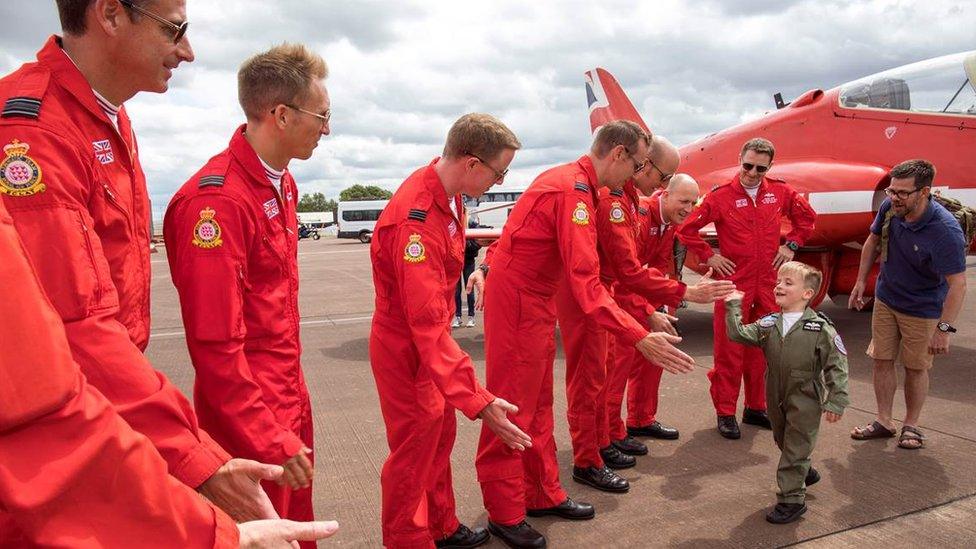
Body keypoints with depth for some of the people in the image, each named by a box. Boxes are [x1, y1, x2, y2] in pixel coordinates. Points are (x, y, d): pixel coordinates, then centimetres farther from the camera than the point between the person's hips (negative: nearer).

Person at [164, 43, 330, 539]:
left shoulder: (283, 184, 6)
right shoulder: (216, 200, -23)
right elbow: (216, 344, -24)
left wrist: (293, 388, 15)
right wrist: (272, 440, -18)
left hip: (290, 399, 8)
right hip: (250, 421, -8)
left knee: (298, 524, 22)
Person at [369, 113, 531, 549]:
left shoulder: (447, 194, -4)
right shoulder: (415, 220, -33)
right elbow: (427, 324, -36)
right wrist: (478, 401, -38)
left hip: (429, 333, 9)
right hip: (405, 347, -9)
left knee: (440, 435, 21)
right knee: (414, 450, 7)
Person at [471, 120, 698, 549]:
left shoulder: (567, 179, 9)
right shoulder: (574, 190, -23)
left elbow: (518, 228, 18)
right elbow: (586, 283, -30)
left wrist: (490, 266, 22)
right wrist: (640, 338, -32)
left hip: (536, 299, 10)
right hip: (517, 300, -10)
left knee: (538, 402, 16)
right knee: (512, 406, 0)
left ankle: (542, 494, 30)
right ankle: (505, 514, 14)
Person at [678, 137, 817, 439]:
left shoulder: (780, 191, 4)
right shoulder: (721, 196, -7)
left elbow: (807, 216, 20)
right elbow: (687, 229, -5)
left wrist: (791, 244, 10)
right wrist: (709, 256, -6)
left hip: (768, 284, 4)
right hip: (734, 283, -4)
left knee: (762, 349, 12)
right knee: (729, 350, 1)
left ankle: (756, 407, 26)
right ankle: (725, 412, 11)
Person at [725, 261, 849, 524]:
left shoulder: (820, 328, -15)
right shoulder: (768, 324, -1)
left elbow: (837, 366, -12)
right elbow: (738, 334, -5)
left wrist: (836, 402, -15)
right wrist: (733, 306, -9)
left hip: (805, 401, -5)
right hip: (776, 399, 6)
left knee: (796, 448, 1)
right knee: (783, 441, 23)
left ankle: (792, 499, 14)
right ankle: (805, 472, 50)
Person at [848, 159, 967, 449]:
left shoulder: (945, 230, -30)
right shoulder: (889, 208, -14)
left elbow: (957, 284, -28)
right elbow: (873, 241, 7)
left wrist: (944, 328, -31)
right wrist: (861, 281, 7)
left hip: (923, 309, -5)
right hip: (885, 299, 5)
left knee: (916, 368, 8)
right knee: (882, 360, 10)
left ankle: (911, 426, 28)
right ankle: (884, 422, 25)